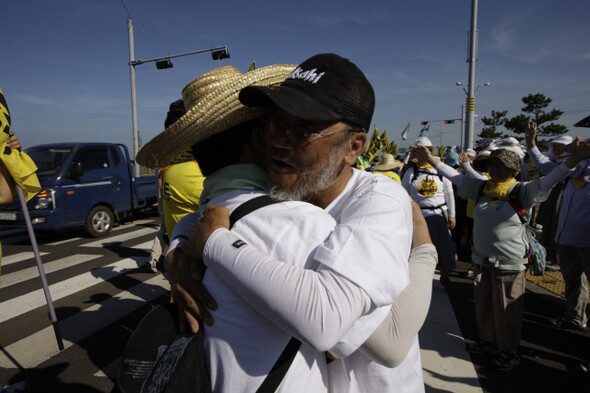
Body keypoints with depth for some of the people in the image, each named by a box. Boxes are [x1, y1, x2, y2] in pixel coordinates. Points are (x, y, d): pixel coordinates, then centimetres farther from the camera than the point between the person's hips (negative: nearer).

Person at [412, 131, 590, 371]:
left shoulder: (522, 192, -9)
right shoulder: (481, 188, 4)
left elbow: (547, 181, -23)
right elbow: (456, 177, 8)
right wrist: (432, 161, 7)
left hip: (510, 264, -4)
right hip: (482, 259, 5)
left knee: (506, 310, 7)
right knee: (483, 304, 18)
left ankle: (510, 351, 27)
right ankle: (487, 339, 39)